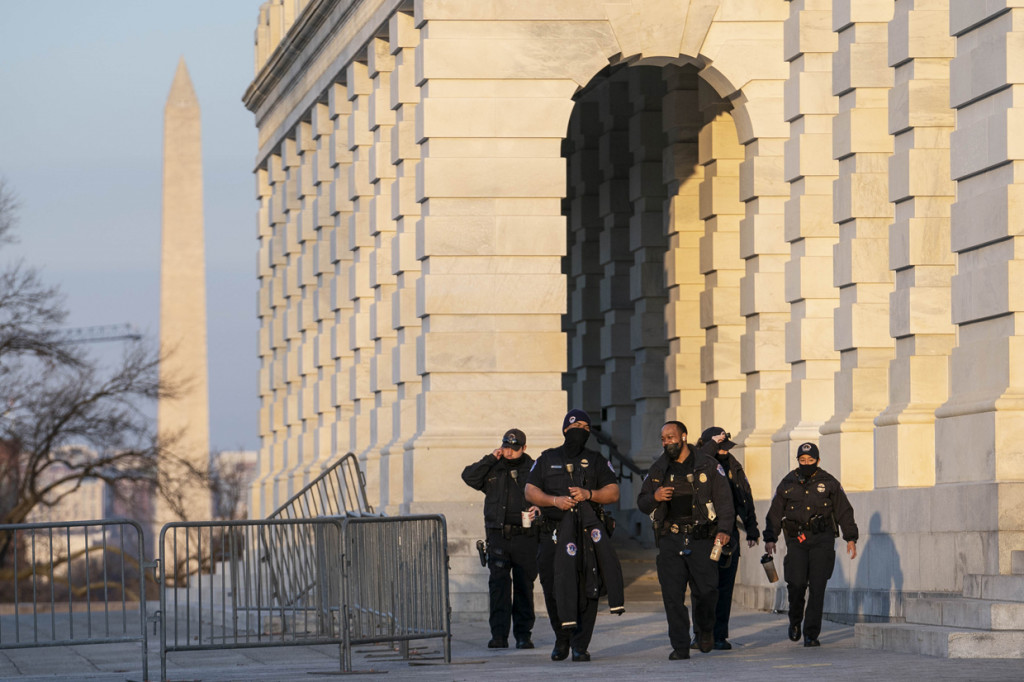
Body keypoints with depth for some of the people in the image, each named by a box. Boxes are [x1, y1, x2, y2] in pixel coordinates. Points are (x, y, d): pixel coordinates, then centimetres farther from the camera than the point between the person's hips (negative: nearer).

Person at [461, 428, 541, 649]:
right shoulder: (493, 469, 10)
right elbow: (469, 477, -4)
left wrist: (538, 509, -14)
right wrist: (491, 459, -8)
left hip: (525, 537, 0)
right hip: (498, 537, 1)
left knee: (524, 586, 3)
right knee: (498, 583, -7)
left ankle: (523, 635, 9)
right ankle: (499, 634, -8)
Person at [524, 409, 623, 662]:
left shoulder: (597, 461, 14)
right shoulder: (547, 460, 14)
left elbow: (613, 493, 5)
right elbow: (530, 491, 7)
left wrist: (588, 494, -12)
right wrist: (555, 500, -10)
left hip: (588, 531, 0)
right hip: (554, 534, 0)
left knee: (587, 589, -8)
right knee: (552, 588, -2)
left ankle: (580, 645, -4)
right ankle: (561, 640, 16)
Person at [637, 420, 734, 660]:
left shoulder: (708, 466, 5)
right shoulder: (658, 469, 15)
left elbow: (724, 501, 2)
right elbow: (641, 503, 20)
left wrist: (724, 530, -11)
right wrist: (654, 498, -4)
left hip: (701, 539, -3)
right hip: (670, 539, 3)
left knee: (707, 591, -5)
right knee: (672, 594, -5)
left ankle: (706, 629, 25)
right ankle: (680, 647, 0)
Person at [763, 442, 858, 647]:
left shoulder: (829, 483, 6)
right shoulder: (787, 484, 8)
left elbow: (844, 512, 9)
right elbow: (775, 513, 10)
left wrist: (850, 538, 3)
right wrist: (770, 539, 0)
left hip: (822, 539, -1)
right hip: (796, 539, 1)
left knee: (817, 587, -7)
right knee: (796, 583, -12)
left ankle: (811, 634, -3)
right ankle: (795, 620, 17)